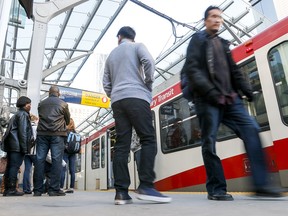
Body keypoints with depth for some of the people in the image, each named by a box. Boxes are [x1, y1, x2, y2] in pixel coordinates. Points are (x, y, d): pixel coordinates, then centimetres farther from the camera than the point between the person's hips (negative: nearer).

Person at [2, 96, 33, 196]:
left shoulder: (16, 115, 23)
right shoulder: (23, 114, -7)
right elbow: (23, 132, -15)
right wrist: (25, 147, -16)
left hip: (10, 145, 10)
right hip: (17, 146, -10)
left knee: (10, 166, 10)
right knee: (15, 166, -8)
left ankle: (7, 189, 15)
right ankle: (12, 189, -6)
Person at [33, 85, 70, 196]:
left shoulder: (41, 104, 14)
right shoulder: (63, 104, 5)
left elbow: (40, 118, 18)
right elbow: (68, 120, 13)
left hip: (42, 133, 3)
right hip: (57, 134, -3)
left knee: (39, 160, 3)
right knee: (56, 160, -4)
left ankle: (37, 189, 5)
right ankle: (54, 189, -6)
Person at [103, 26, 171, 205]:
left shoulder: (111, 55, 26)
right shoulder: (137, 46, 13)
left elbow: (106, 84, 20)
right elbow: (149, 62, -9)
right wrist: (149, 82, 4)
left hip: (117, 101, 5)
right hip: (136, 97, -5)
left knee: (122, 145, -1)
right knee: (148, 140, -8)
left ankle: (121, 191, -6)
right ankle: (146, 187, -19)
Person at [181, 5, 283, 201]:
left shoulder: (223, 43, 27)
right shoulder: (198, 39, 8)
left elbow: (234, 71, 23)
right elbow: (192, 69, -7)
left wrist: (247, 90, 7)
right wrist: (210, 91, -19)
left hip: (229, 97, 6)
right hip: (207, 99, -6)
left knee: (251, 129, -10)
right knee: (210, 142, -5)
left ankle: (261, 184, -8)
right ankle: (216, 189, 4)